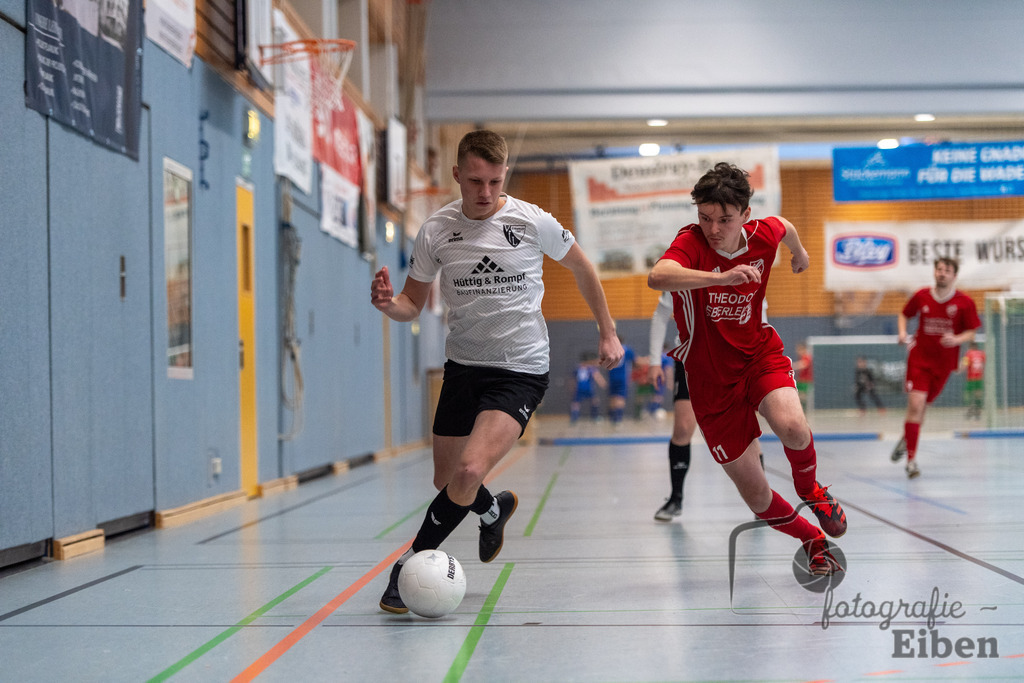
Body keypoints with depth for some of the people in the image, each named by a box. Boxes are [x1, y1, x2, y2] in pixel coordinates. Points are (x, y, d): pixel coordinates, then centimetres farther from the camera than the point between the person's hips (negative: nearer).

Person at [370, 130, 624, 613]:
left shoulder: (533, 222, -10)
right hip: (463, 364, 4)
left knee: (470, 471, -23)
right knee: (446, 482, 12)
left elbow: (581, 268, 8)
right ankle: (494, 510, 47)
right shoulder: (436, 231, -4)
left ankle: (409, 565, -7)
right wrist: (387, 303, -19)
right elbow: (412, 305, 4)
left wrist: (607, 332, 11)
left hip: (521, 369, -4)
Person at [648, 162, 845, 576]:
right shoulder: (691, 242, -21)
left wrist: (799, 252, 40)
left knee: (792, 427, -31)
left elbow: (784, 227, 19)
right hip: (710, 378, -2)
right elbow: (657, 277, -44)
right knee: (757, 498, -2)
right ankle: (813, 541, 29)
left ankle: (810, 490, 4)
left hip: (759, 352, 2)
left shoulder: (763, 235, -8)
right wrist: (722, 277, -56)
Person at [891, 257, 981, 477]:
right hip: (919, 357, -1)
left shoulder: (965, 302, -5)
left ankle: (906, 439, 42)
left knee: (921, 405, 12)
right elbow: (904, 315, 14)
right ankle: (911, 459, -9)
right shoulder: (921, 296, -2)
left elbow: (972, 333, -1)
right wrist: (902, 332, -5)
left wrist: (956, 340, -21)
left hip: (944, 362, 1)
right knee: (915, 405, -13)